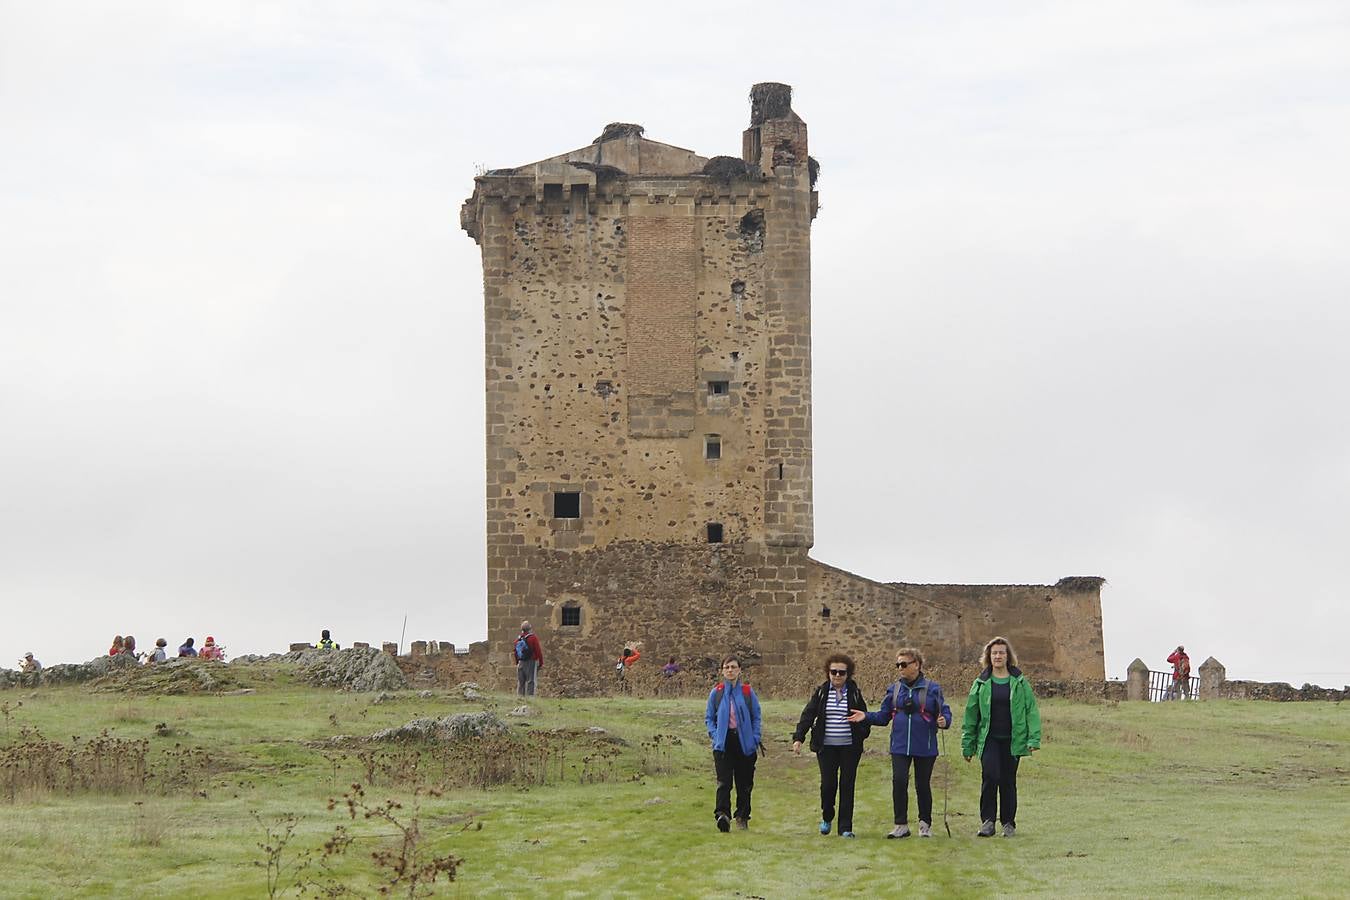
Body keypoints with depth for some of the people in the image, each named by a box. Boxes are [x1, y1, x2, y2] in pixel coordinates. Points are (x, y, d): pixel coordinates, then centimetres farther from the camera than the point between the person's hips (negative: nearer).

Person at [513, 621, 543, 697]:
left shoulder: (518, 639, 7)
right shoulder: (533, 637, -11)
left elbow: (514, 652, 14)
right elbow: (538, 651, -12)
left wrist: (517, 662, 25)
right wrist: (541, 663, -4)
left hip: (521, 662, 6)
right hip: (531, 662, -6)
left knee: (520, 682, 11)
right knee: (531, 681, -4)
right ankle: (530, 696, -11)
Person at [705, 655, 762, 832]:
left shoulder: (747, 692, 3)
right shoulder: (716, 693, 4)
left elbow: (756, 717, 8)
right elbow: (709, 718, 11)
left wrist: (755, 738, -3)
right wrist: (714, 735, -4)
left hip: (745, 743, 1)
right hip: (723, 744, -1)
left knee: (744, 782, 8)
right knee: (724, 781, -14)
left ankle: (742, 817, 19)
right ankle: (722, 814, -24)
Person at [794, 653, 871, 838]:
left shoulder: (855, 693, 5)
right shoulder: (821, 692, 4)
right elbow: (807, 715, 1)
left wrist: (863, 733, -3)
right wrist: (798, 738, -9)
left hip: (849, 747, 0)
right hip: (826, 747, 0)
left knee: (847, 786, 0)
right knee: (828, 783, -6)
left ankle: (845, 828, 5)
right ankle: (827, 818, 22)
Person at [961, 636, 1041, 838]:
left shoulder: (1019, 682, 4)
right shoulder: (981, 683, 5)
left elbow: (1031, 710, 2)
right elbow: (971, 714, 9)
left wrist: (1033, 738, -7)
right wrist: (968, 745, 8)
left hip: (1012, 739, 0)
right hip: (989, 739, 0)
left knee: (1008, 781, 6)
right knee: (990, 776, -17)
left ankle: (1008, 823, 18)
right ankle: (987, 821, -9)